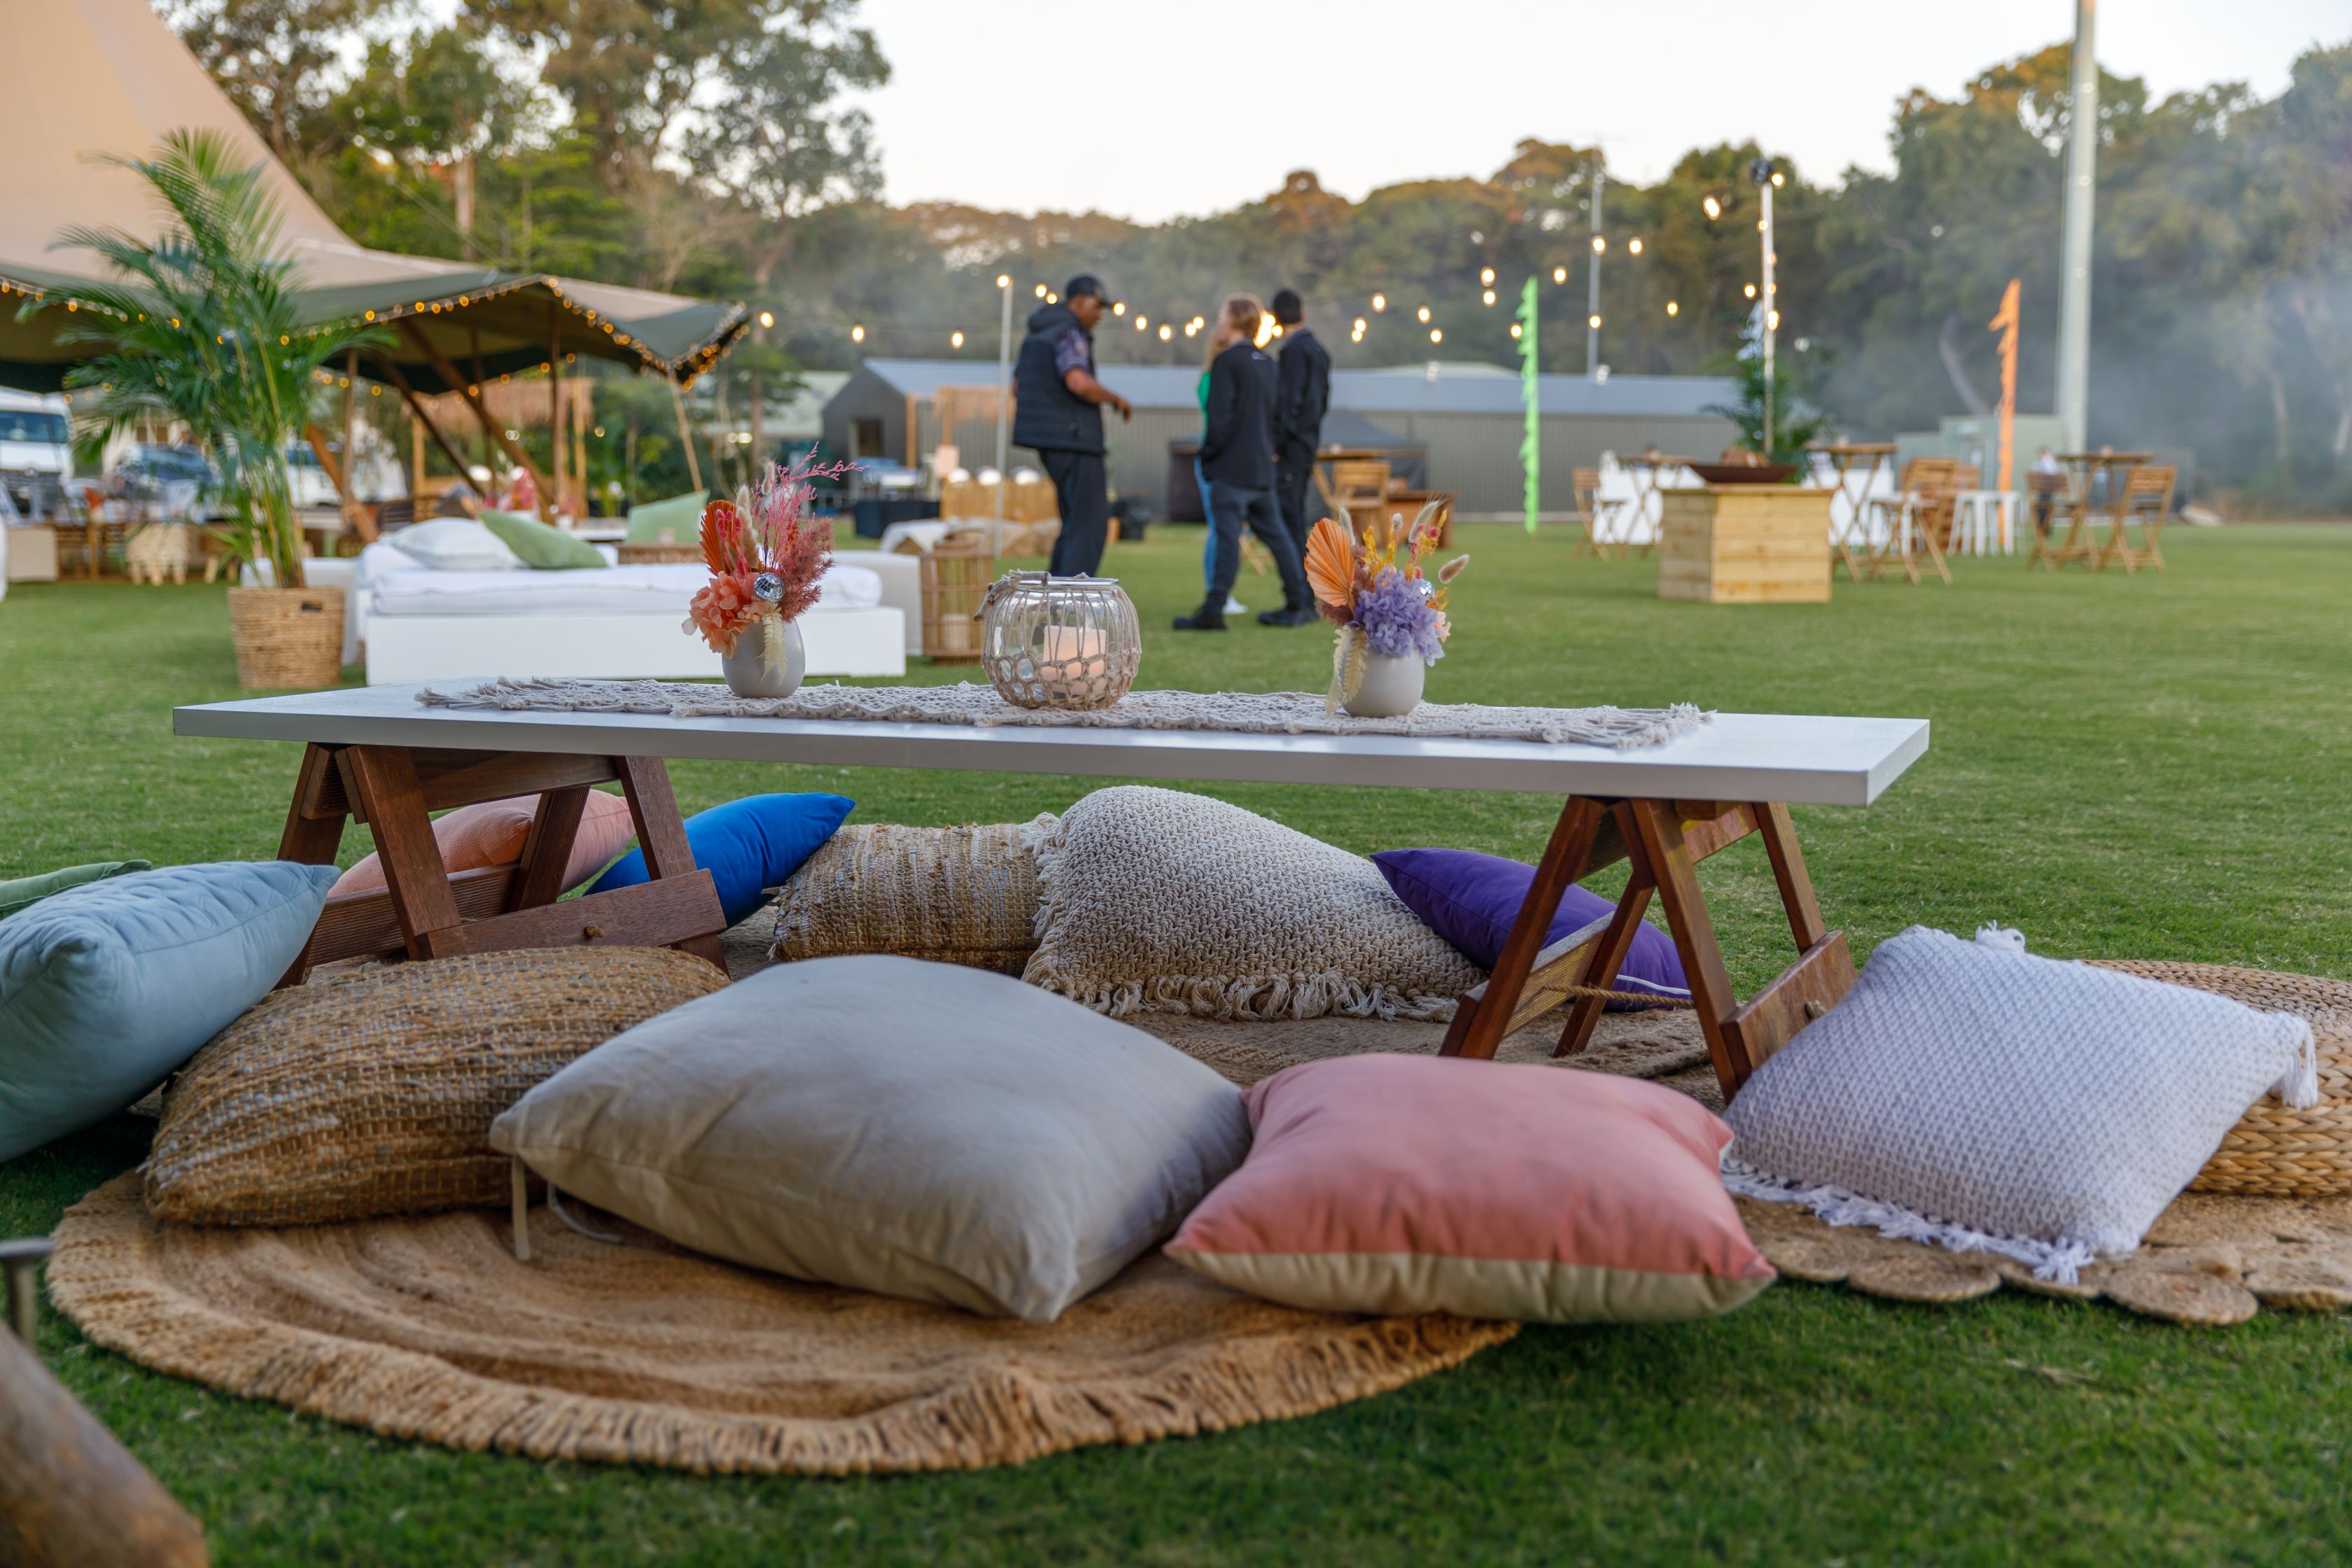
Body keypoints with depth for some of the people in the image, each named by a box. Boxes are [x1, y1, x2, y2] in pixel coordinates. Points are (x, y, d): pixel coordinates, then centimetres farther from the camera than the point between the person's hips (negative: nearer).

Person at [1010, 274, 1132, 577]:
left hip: (1049, 440, 10)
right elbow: (1079, 381, -29)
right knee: (1090, 520, -7)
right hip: (1072, 438, -10)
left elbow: (1017, 387, 21)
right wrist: (1118, 400, -15)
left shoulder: (1037, 334, 16)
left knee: (1078, 519, 16)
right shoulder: (1069, 333, -13)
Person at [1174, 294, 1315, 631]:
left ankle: (1214, 610, -13)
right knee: (1274, 534, 15)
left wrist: (1207, 455, -6)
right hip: (1262, 469, 8)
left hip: (1232, 467, -8)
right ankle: (1300, 603, 20)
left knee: (1227, 536, -10)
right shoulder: (1267, 363, 14)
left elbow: (1219, 417, -16)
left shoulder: (1227, 361, -10)